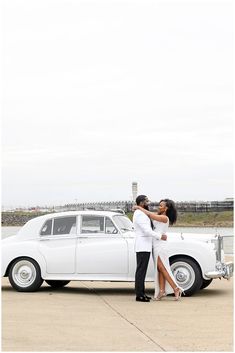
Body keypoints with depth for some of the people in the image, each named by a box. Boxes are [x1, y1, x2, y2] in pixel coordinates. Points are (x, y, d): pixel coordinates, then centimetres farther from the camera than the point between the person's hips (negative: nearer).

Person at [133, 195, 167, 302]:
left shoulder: (142, 214, 19)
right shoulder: (139, 214, -15)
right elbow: (147, 231, -21)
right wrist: (160, 236, -13)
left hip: (144, 246, 10)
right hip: (142, 247, -10)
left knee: (142, 270, 11)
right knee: (141, 270, -8)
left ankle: (141, 293, 16)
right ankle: (139, 295, -6)